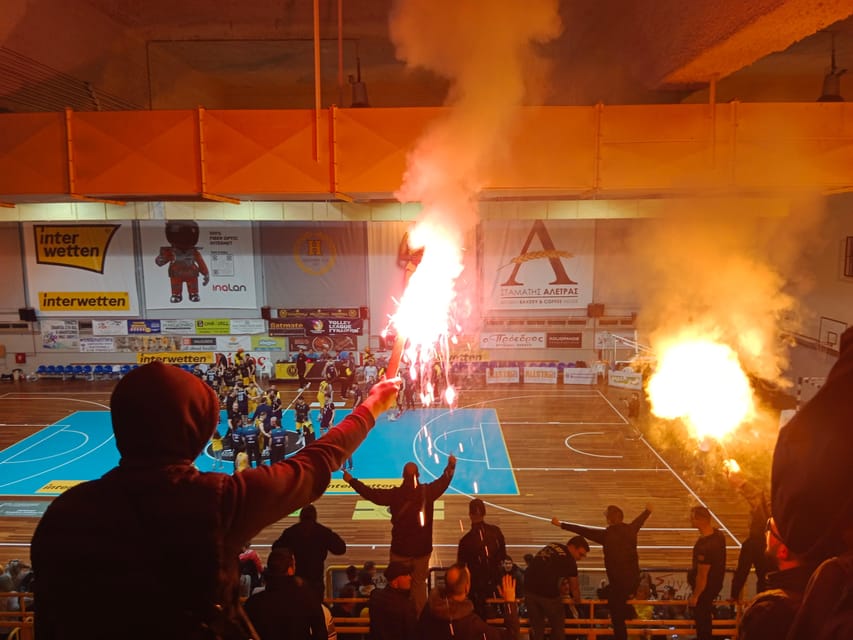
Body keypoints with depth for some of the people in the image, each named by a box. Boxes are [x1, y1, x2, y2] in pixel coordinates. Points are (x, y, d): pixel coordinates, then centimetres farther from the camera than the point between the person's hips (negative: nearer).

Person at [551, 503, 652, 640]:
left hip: (618, 580, -6)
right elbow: (639, 520, 23)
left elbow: (583, 530, -15)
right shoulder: (630, 529, 2)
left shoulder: (606, 534, -15)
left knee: (617, 615, 5)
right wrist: (647, 511, 44)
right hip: (633, 578, 6)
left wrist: (561, 524, -11)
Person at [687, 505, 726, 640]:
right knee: (704, 614, 29)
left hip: (706, 587, -9)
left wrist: (695, 596, -13)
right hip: (715, 582, 9)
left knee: (701, 618, 14)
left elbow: (702, 576, -28)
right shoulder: (717, 533, -10)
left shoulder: (704, 546, -38)